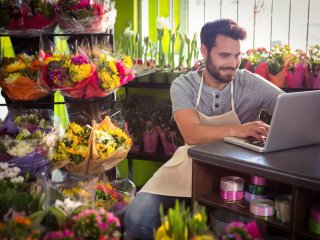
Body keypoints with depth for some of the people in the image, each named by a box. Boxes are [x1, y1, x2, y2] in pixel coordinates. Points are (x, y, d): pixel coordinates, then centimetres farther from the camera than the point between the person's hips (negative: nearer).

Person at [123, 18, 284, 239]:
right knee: (137, 219, -17)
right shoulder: (183, 85, -7)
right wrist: (236, 130, -39)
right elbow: (192, 134, -23)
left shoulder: (252, 84, -7)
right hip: (192, 163, 1)